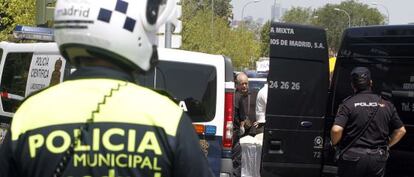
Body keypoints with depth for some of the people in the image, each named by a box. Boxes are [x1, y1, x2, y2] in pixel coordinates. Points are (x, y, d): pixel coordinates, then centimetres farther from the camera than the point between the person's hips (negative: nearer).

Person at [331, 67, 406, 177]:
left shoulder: (348, 104, -7)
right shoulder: (386, 105, 5)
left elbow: (336, 130, -19)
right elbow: (401, 131, 9)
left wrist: (335, 143, 1)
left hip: (352, 157, -3)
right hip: (378, 159, 3)